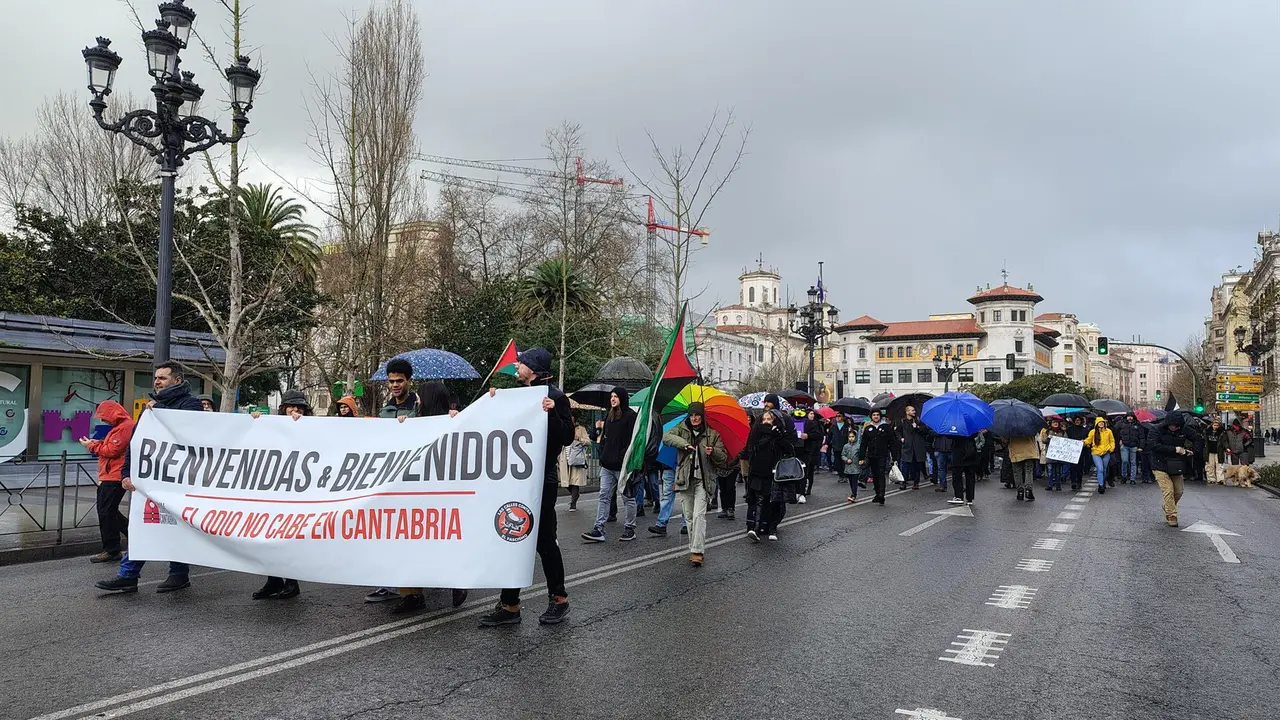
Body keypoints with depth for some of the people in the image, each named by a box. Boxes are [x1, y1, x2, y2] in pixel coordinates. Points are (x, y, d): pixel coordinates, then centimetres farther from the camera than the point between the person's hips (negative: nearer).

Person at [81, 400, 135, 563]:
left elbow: (112, 451, -19)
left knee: (106, 512, -6)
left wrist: (92, 446, -6)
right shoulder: (121, 426, 19)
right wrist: (97, 443, 7)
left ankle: (111, 550, 0)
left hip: (114, 478, -11)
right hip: (110, 476, 11)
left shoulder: (124, 427, -16)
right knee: (109, 512, 16)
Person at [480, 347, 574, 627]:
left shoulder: (554, 397, -9)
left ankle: (559, 598, 20)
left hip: (541, 481, -8)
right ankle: (509, 605, 14)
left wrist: (552, 414, -28)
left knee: (544, 540, 2)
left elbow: (567, 437, -15)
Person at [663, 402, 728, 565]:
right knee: (689, 517, 6)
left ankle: (698, 551, -17)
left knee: (699, 515, -14)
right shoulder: (681, 429, 8)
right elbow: (666, 437, -11)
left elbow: (723, 457, 7)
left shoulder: (712, 434, 7)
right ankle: (695, 549, 16)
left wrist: (714, 452, -15)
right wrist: (684, 444, -24)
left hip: (702, 480, -2)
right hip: (684, 479, 2)